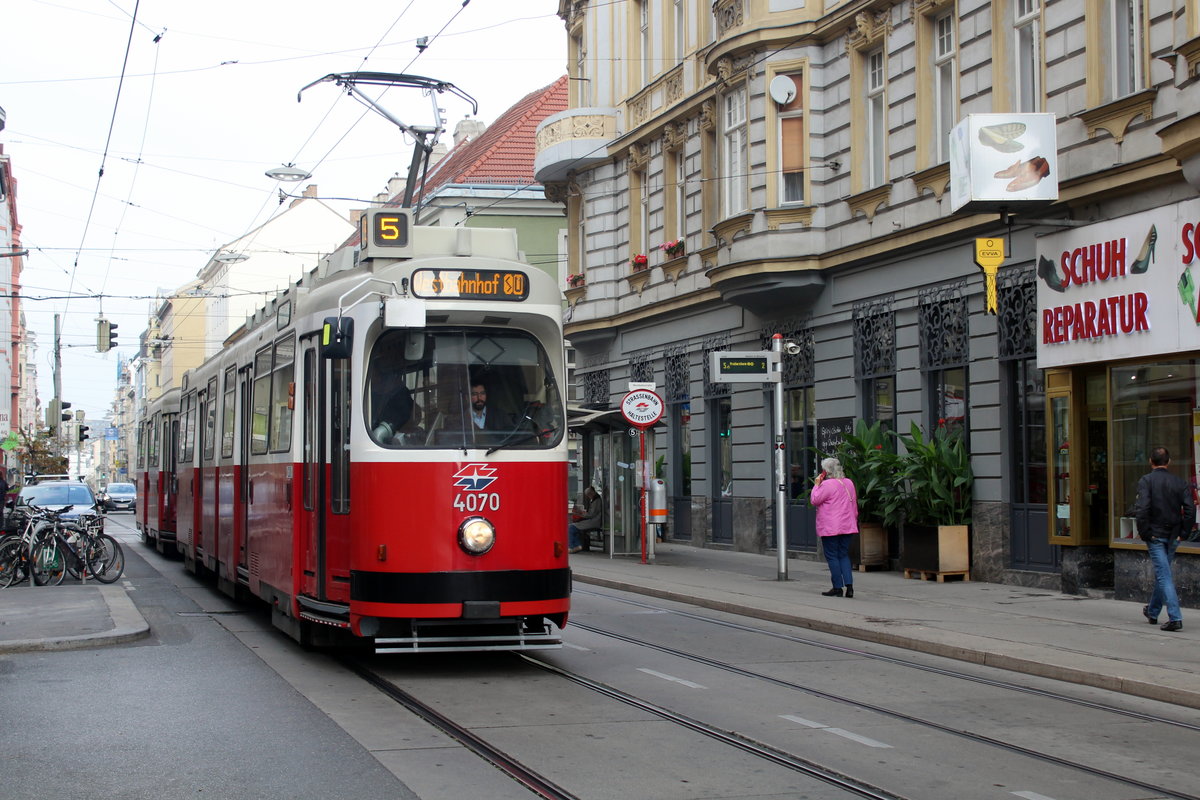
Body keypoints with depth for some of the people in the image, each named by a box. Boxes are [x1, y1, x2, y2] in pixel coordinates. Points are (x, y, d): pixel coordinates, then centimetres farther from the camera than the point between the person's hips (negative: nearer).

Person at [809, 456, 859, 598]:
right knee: (844, 555, 12)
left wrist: (816, 485, 1)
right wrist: (854, 520, 25)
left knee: (832, 556, 1)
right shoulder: (849, 483, 10)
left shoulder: (827, 484, -14)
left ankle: (838, 587, 1)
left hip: (830, 528, -7)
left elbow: (814, 500, -8)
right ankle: (849, 585, 0)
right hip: (847, 526, 7)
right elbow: (854, 505, 16)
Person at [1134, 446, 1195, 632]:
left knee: (1164, 575, -5)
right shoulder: (1180, 483, 3)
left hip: (1155, 535, -5)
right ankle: (1153, 612, 35)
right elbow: (1190, 510, -5)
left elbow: (1141, 509, -19)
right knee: (1162, 573, 20)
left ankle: (1175, 618, -17)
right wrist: (1183, 532, 2)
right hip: (1173, 537, 5)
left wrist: (1144, 533, -10)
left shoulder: (1145, 481, -9)